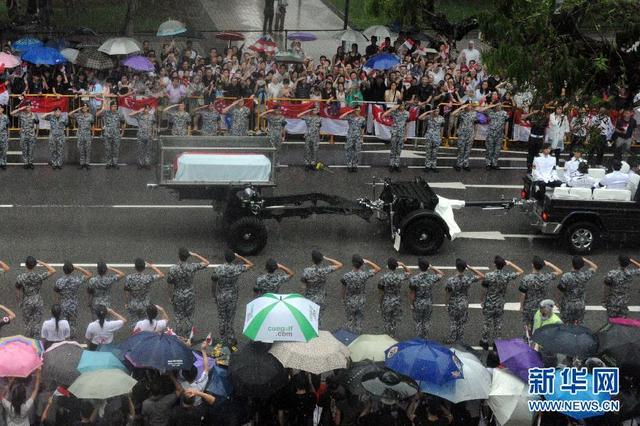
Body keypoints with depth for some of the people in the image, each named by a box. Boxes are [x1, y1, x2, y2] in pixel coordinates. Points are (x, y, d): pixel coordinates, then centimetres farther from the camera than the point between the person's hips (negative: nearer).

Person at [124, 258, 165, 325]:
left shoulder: (128, 278, -19)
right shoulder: (148, 278, -21)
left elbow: (126, 293, -10)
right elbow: (162, 275, -5)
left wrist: (127, 303, 8)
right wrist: (151, 266, -2)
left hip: (132, 306, -1)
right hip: (145, 305, 1)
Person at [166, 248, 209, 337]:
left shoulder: (173, 269, -20)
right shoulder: (192, 267, -18)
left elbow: (169, 282, -6)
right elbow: (206, 263, -4)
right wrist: (195, 254, -6)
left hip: (178, 296, -1)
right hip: (190, 296, 1)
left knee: (179, 317, 15)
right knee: (189, 317, 16)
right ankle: (188, 337, 24)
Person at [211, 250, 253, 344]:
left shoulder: (217, 269, -18)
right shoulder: (237, 269, -18)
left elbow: (213, 284, -7)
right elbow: (251, 264, -1)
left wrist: (214, 295, 9)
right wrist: (239, 257, -2)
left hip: (220, 297, 0)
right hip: (232, 297, 0)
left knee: (222, 318, 17)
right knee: (230, 319, 14)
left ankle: (223, 338, 27)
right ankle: (230, 339, 22)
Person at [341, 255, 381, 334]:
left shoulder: (346, 276, -23)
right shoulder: (364, 275, -23)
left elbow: (343, 289, -7)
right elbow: (378, 269, -7)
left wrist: (343, 298, 11)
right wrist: (367, 262, -12)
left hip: (349, 303, 0)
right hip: (360, 303, 0)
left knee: (350, 321, 18)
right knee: (359, 321, 18)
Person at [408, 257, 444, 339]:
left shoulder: (414, 279, -20)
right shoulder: (432, 278, -13)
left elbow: (412, 294, -13)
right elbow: (441, 274, 10)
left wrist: (412, 304, 1)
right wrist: (432, 268, 4)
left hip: (418, 304, -2)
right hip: (429, 303, 2)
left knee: (418, 322, 13)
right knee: (427, 321, 16)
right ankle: (425, 339, 25)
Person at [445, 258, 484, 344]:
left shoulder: (451, 280, -24)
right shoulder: (468, 279, -21)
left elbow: (448, 294, -13)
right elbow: (482, 276, -8)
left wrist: (447, 305, 5)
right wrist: (470, 268, -14)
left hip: (453, 305, -1)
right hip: (464, 305, 1)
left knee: (453, 323, 18)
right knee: (461, 323, 18)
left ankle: (452, 340, 27)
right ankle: (459, 341, 30)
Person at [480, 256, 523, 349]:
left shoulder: (489, 275, -21)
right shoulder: (507, 276, -15)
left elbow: (485, 289, -11)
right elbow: (520, 271, 0)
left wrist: (482, 299, 6)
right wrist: (510, 263, -1)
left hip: (488, 304, -2)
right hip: (500, 304, 2)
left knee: (487, 323, 13)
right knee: (498, 323, 15)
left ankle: (485, 342, 24)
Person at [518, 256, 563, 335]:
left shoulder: (526, 279, -26)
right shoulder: (546, 277, -18)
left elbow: (523, 294, -18)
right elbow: (559, 272, -3)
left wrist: (521, 306, -3)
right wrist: (549, 264, -8)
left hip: (528, 307, -2)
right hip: (541, 307, 2)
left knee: (526, 325, 17)